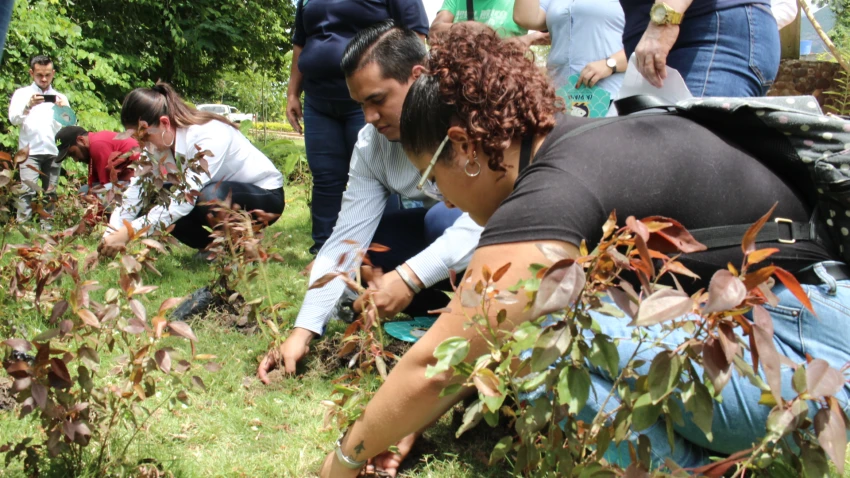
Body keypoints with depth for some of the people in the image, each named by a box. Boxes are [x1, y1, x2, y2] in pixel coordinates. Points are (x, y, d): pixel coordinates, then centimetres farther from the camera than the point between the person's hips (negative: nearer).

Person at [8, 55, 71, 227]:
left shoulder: (60, 97, 17)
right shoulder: (22, 93, 10)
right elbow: (13, 119, -4)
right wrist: (28, 106, -22)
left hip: (53, 152, 3)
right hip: (30, 151, -3)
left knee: (50, 193, 1)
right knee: (27, 190, -12)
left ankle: (47, 228, 4)